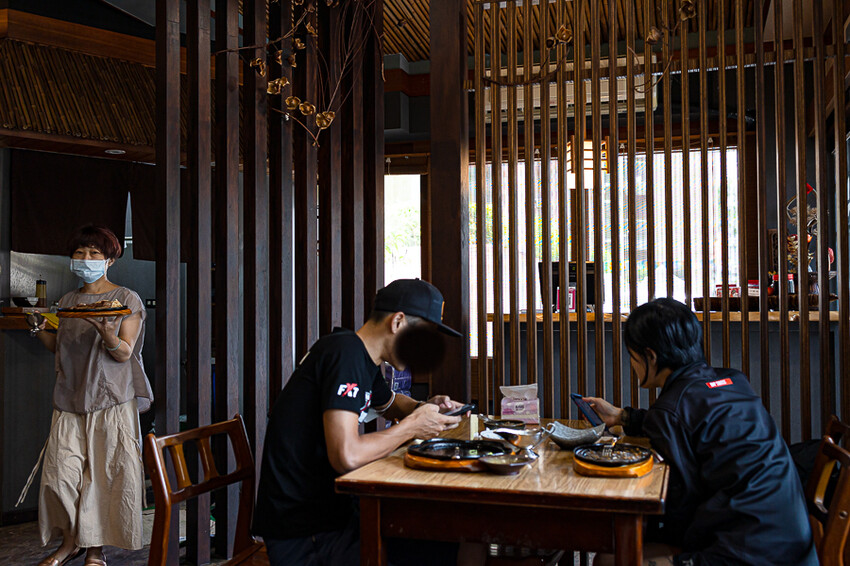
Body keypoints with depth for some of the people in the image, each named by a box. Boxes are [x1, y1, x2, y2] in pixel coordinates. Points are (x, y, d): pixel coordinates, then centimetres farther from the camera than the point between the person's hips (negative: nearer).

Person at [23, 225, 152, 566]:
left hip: (111, 401, -4)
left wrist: (105, 331, -28)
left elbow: (124, 352, -9)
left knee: (105, 473, -2)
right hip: (70, 399, 4)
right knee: (62, 471, 1)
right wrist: (39, 329, -1)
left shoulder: (126, 300, -1)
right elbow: (58, 347, 16)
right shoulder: (67, 301, 14)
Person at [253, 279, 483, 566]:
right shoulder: (346, 351, -20)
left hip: (329, 508, 9)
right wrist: (413, 426, -15)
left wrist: (424, 408, 10)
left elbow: (390, 402, 32)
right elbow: (346, 456, -29)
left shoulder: (364, 358, 10)